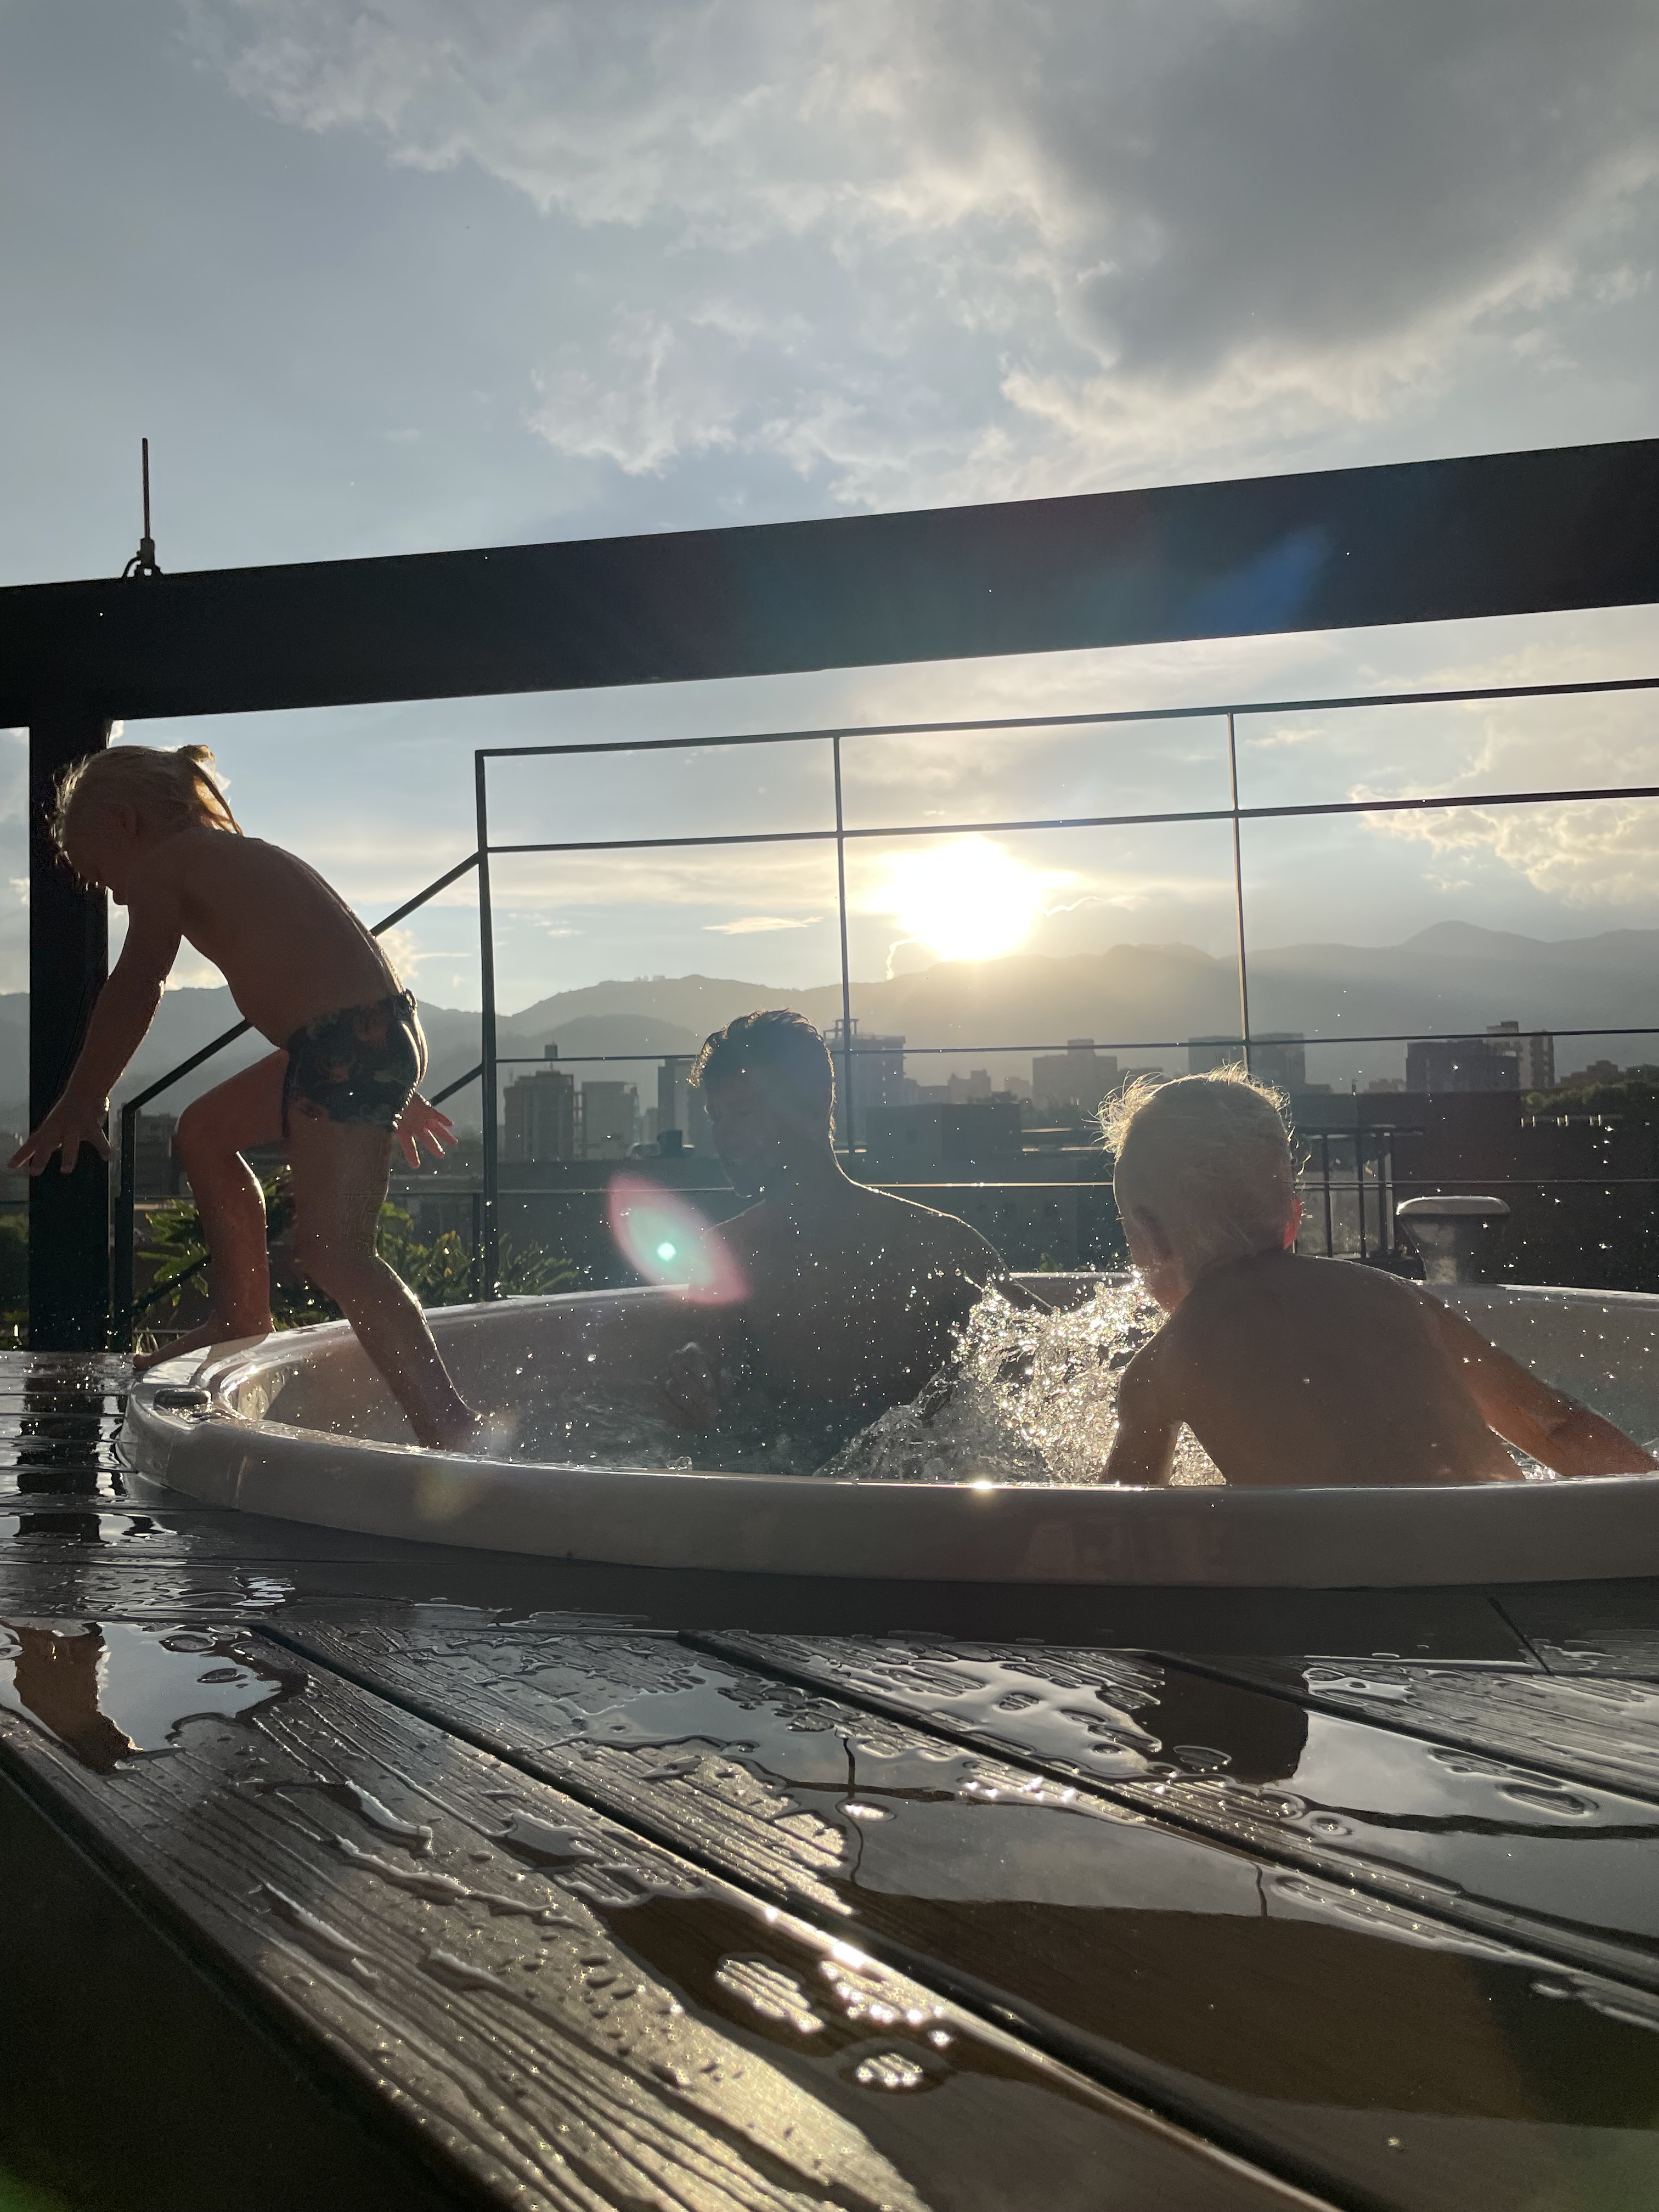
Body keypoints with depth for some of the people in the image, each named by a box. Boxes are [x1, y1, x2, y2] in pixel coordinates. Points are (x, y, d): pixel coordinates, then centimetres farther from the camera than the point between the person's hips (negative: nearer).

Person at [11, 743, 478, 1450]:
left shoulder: (162, 864, 3)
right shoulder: (245, 860, 29)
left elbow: (135, 988, -5)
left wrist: (80, 1104, -1)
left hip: (348, 1047, -10)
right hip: (379, 1038, 10)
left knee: (330, 1249, -13)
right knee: (205, 1132, 25)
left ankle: (446, 1420, -17)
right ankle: (244, 1315, 33)